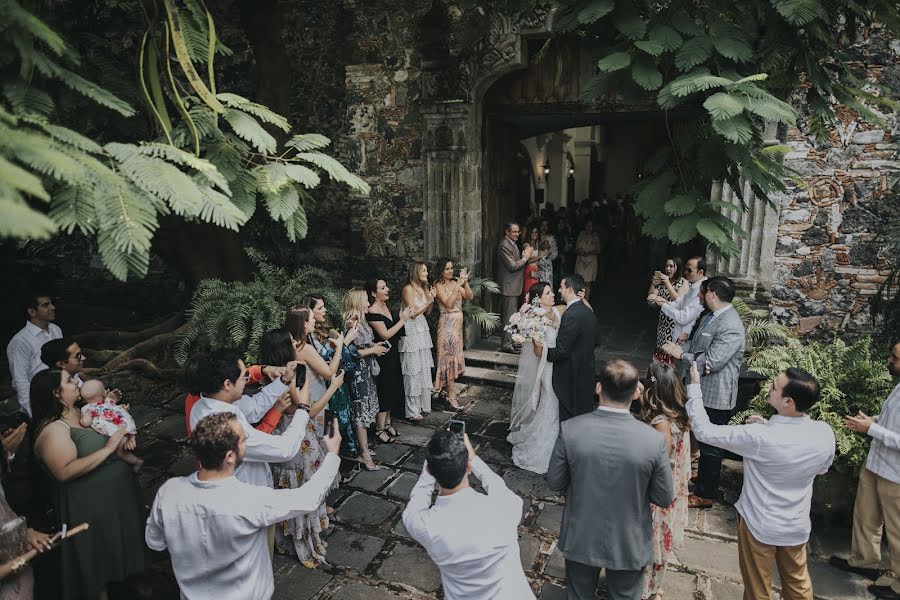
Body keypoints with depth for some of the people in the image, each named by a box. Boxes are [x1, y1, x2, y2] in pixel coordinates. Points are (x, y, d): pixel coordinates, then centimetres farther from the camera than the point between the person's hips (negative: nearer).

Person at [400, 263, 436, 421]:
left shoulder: (424, 289, 11)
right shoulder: (408, 289, -12)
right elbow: (413, 313, -15)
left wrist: (432, 299, -1)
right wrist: (428, 301, -15)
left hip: (423, 330, 8)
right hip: (411, 331, -8)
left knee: (424, 370, 11)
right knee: (413, 372, -3)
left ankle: (422, 405, 22)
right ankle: (412, 411, 4)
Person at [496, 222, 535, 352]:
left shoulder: (512, 244, 14)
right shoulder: (504, 246, -18)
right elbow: (512, 266, -22)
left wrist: (524, 256, 3)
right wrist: (525, 257, -12)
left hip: (514, 286, 10)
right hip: (509, 287, -10)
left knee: (511, 316, 17)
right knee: (509, 316, -6)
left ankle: (510, 341, 27)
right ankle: (506, 345, 1)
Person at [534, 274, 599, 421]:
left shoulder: (571, 315, -24)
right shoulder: (588, 311, 5)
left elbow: (561, 351, -24)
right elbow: (595, 341, 15)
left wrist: (541, 351, -10)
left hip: (571, 377, -9)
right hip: (586, 372, 9)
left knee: (568, 418, 3)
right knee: (584, 412, 20)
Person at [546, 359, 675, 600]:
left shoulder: (569, 430, -24)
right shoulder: (655, 440, -25)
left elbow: (554, 482, -11)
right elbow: (665, 498, -11)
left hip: (580, 541, 1)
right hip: (629, 545, 0)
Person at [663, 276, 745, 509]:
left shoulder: (730, 327, -25)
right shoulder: (712, 317, 6)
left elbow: (710, 363, -28)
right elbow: (697, 344, 17)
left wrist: (681, 354, -18)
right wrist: (679, 348, 0)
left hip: (715, 396, -9)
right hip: (703, 390, 9)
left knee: (710, 446, 5)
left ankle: (705, 495, 20)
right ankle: (702, 475, 45)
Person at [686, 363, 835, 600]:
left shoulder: (760, 437, -33)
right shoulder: (825, 433, -16)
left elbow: (705, 431, -23)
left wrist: (694, 387, -14)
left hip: (760, 525, -5)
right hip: (797, 526, 5)